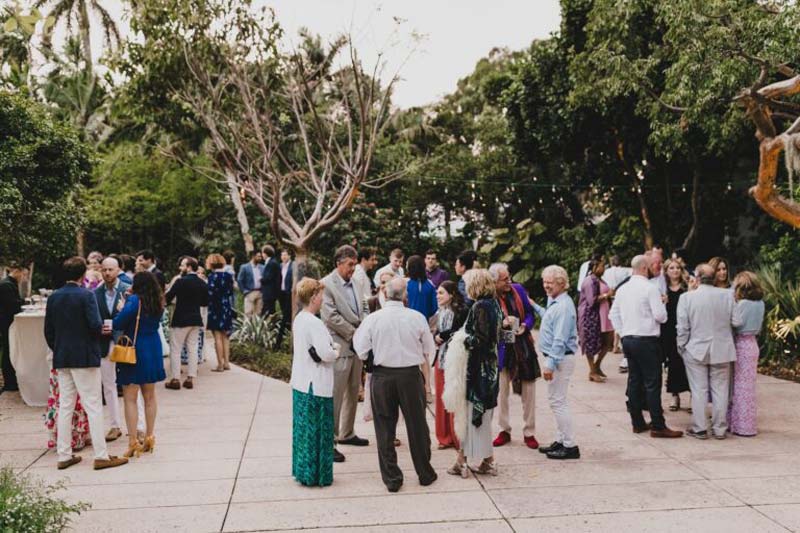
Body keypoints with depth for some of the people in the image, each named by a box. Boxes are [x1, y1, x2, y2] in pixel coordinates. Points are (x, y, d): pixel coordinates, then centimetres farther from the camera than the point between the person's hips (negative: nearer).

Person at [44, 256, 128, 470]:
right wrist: (101, 328, 2)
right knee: (93, 406, -2)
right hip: (85, 358, -6)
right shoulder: (86, 295, -12)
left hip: (61, 359, 6)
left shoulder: (53, 298, 6)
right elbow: (96, 325, -20)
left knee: (65, 406, 12)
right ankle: (101, 456, 0)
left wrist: (58, 350, 19)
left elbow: (48, 331, 9)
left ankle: (64, 455, 16)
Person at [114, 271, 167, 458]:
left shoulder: (135, 301, -15)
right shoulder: (158, 303, 4)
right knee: (149, 396, 15)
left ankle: (133, 442, -2)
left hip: (134, 350, -6)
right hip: (153, 351, 7)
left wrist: (122, 309, 2)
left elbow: (117, 324, -18)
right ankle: (149, 439, 22)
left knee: (130, 399, -1)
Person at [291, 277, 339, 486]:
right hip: (316, 385, -9)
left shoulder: (299, 319, 8)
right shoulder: (314, 323, -21)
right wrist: (336, 352, -5)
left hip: (300, 382, 9)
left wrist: (330, 350, 10)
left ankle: (302, 470, 26)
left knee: (303, 427, 16)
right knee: (318, 429, 2)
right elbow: (325, 353, -26)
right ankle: (314, 475, 11)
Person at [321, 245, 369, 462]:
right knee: (335, 396, -4)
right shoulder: (326, 284, -12)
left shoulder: (353, 283, 12)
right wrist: (354, 333, -13)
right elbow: (330, 316, -18)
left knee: (353, 393, 17)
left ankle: (346, 433, 31)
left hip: (356, 346, 8)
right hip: (339, 347, -8)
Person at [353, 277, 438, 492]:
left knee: (385, 428, 10)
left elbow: (362, 352, -4)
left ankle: (391, 478, 16)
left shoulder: (372, 319, -10)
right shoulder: (417, 318, -9)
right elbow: (429, 351, 1)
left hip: (382, 376, 0)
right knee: (417, 425, 13)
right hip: (411, 375, 1)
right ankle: (425, 474, 25)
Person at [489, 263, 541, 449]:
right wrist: (502, 324, -25)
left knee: (528, 391, 6)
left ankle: (529, 433, 18)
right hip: (502, 349, -3)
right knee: (501, 391, 7)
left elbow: (530, 313, 8)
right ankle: (504, 430, 23)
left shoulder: (518, 289, -1)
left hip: (523, 347, 3)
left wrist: (525, 326, -11)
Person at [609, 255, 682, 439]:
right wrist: (662, 305, 6)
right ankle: (658, 427, -1)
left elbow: (613, 315, 13)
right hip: (647, 340, -7)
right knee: (652, 383, -3)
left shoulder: (622, 289, 9)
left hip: (628, 340, 7)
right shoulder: (650, 288, -12)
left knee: (634, 381, 11)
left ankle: (637, 423, 17)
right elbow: (660, 316, -14)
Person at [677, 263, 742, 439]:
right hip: (722, 351, 2)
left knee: (699, 392, 6)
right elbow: (737, 322, -4)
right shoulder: (727, 295, -7)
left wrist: (682, 348, 5)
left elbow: (682, 328, -8)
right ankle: (719, 429, 18)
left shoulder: (687, 297, -11)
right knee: (720, 391, 11)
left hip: (696, 351, -1)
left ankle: (700, 429, 12)